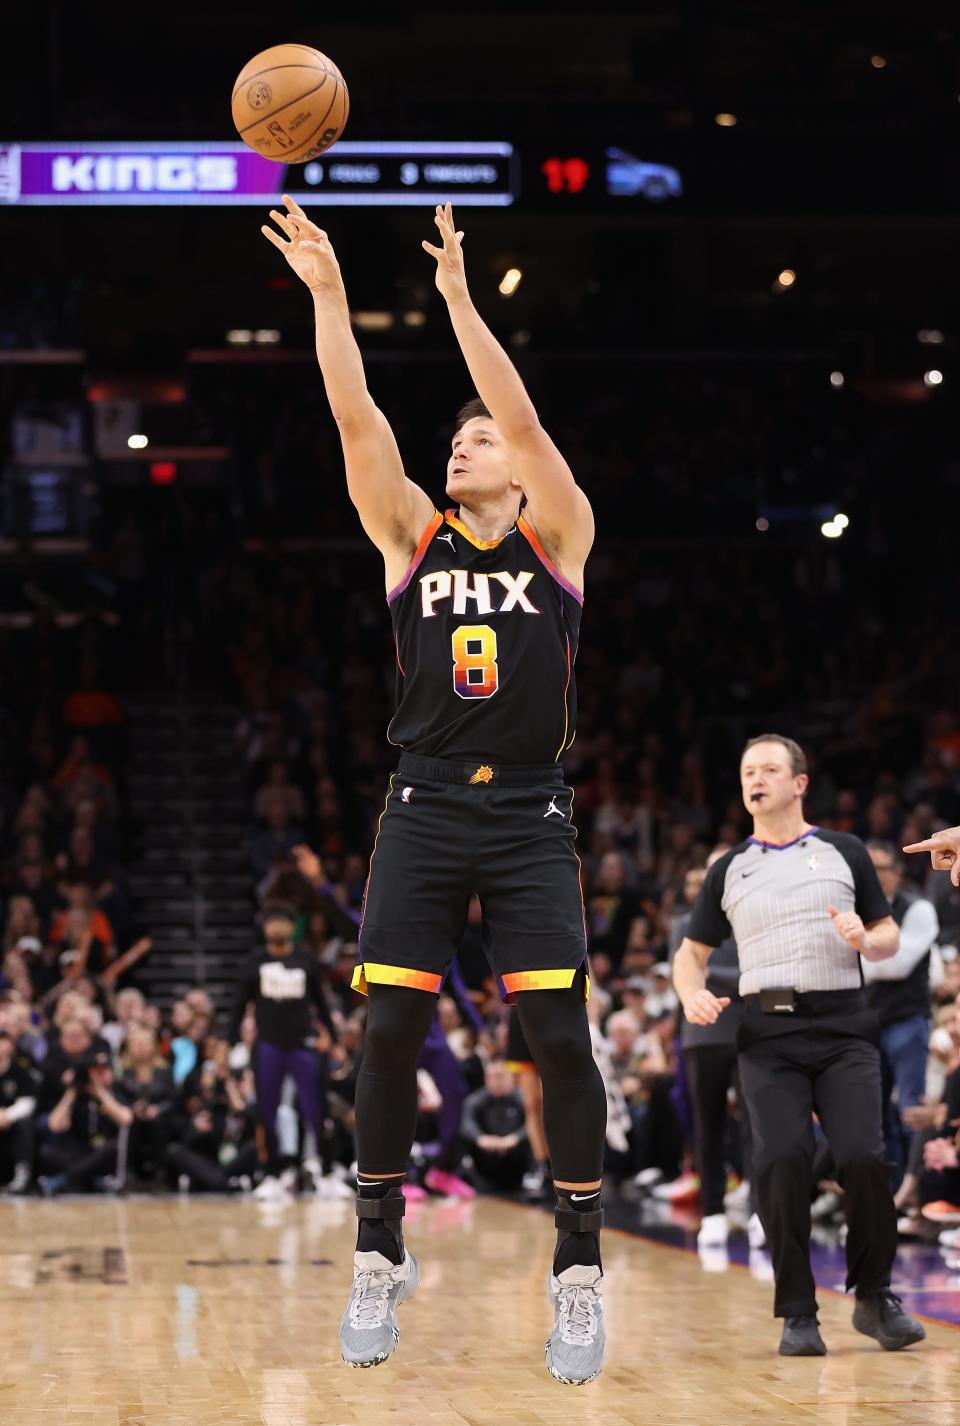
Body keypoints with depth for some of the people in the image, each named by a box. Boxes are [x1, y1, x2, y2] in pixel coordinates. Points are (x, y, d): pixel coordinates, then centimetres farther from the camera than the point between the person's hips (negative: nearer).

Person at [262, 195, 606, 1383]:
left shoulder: (557, 537, 4)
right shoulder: (412, 536, 9)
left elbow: (524, 415, -10)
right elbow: (356, 418, -1)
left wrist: (458, 296, -14)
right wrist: (326, 292, -8)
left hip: (529, 816, -2)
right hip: (425, 811, 2)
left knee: (560, 1037, -8)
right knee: (388, 1031, -4)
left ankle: (579, 1273, 1)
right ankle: (379, 1258, 9)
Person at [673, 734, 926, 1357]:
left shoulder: (844, 853, 11)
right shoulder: (728, 871, 16)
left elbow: (889, 936, 12)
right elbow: (692, 952, 17)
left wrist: (865, 940, -11)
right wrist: (693, 995, -4)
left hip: (844, 1030, -1)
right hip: (768, 1036, 1)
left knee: (863, 1157, -14)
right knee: (782, 1161, -14)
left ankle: (875, 1296, 6)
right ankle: (798, 1312, -4)